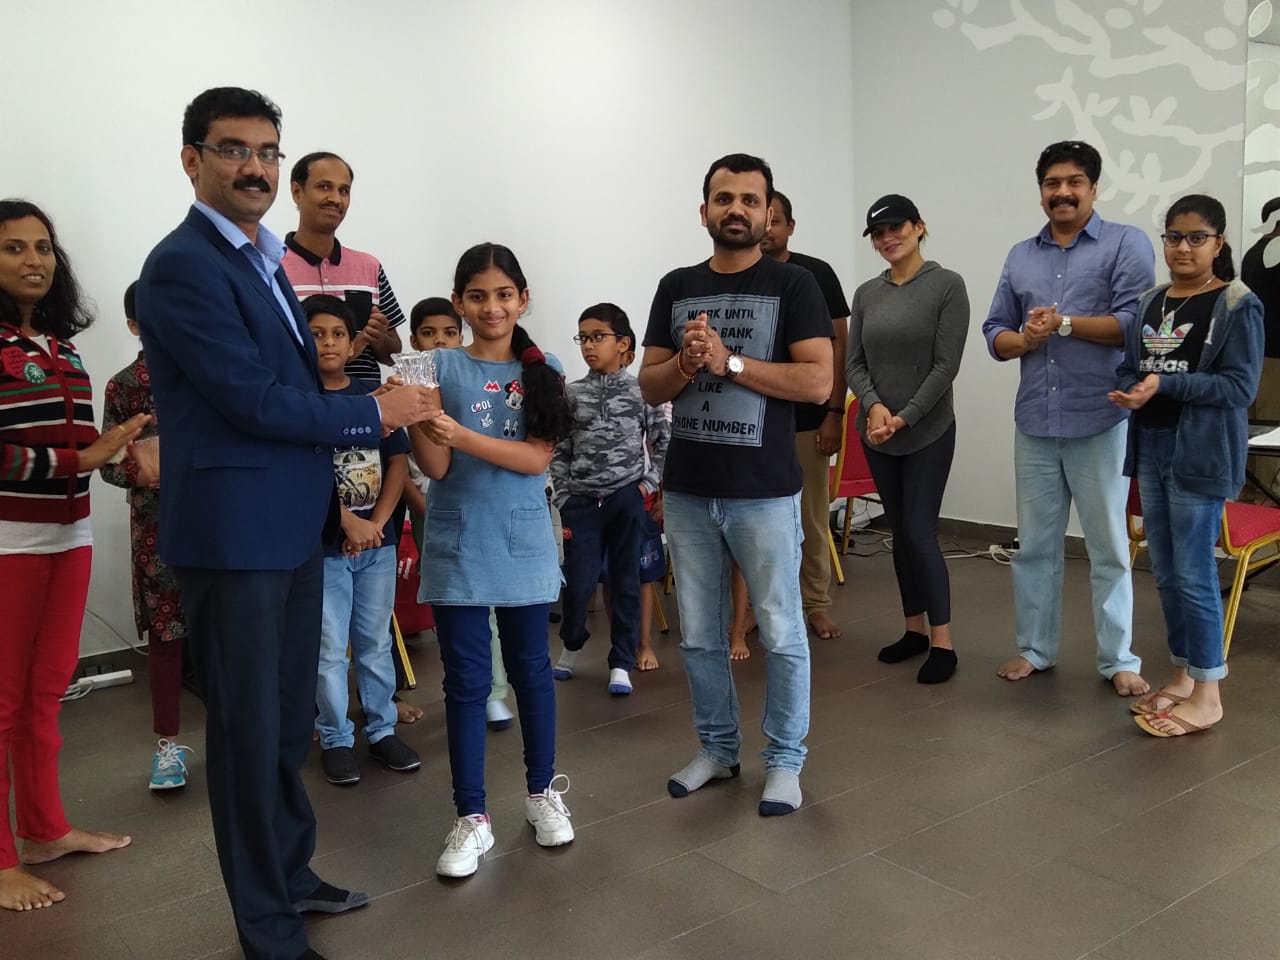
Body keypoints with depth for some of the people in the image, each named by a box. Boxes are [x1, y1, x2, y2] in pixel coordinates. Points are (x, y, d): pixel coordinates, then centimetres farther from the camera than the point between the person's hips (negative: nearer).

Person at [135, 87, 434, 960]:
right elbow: (252, 400, -19)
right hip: (234, 534, -9)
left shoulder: (262, 259, 15)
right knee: (250, 730, 4)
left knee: (290, 718, 18)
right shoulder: (182, 266, -13)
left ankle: (290, 872, 35)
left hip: (292, 525, 9)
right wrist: (375, 413, -9)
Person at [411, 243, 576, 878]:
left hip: (522, 542, 1)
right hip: (457, 545, -1)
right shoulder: (440, 368, -2)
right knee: (465, 680, 4)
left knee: (531, 668, 12)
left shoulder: (540, 372, 1)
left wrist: (462, 435, -23)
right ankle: (472, 818, 16)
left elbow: (537, 458, -11)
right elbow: (435, 467, -7)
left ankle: (543, 792, 31)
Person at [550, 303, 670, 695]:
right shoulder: (571, 394, 4)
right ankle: (572, 643, 30)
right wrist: (562, 501, 1)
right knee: (577, 583, 1)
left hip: (627, 499, -1)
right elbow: (559, 452, 6)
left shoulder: (640, 392, 0)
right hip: (582, 501, 1)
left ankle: (621, 663, 16)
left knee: (625, 582, 5)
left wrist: (651, 480, -1)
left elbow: (664, 439, 7)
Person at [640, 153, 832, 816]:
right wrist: (685, 363, -12)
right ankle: (717, 747, 31)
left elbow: (818, 382, -12)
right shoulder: (676, 287, 9)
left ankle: (784, 761, 22)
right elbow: (650, 387, 8)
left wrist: (729, 362, -16)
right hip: (686, 490, 4)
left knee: (780, 633, 6)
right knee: (699, 634, 13)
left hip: (764, 492, -4)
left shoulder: (793, 285, -2)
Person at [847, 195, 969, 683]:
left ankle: (942, 641, 3)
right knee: (900, 533, 10)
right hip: (877, 435, 5)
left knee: (920, 533, -8)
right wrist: (873, 406, -14)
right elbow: (855, 363, 4)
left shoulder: (947, 285, -6)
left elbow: (946, 364, -11)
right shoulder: (866, 293, 7)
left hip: (928, 432, -4)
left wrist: (904, 417, -15)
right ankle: (914, 629, 21)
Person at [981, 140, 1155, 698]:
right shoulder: (1020, 257, 14)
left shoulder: (1126, 244, -1)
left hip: (1100, 423, -4)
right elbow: (995, 333, 12)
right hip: (1034, 425, 4)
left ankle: (1118, 660, 16)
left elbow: (1135, 322, -12)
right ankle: (1035, 649, 24)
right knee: (1035, 545, 11)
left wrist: (1065, 323, -14)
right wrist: (1026, 339, -9)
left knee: (1109, 548, 4)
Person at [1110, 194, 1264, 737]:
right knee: (1165, 573, 12)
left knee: (1194, 575, -4)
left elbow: (1241, 386, -14)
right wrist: (1127, 390, -12)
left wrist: (1164, 384, -22)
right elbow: (1129, 367, 12)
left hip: (1202, 455, -6)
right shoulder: (1150, 303, 12)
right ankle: (1182, 675, 26)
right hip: (1151, 448, 7)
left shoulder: (1238, 306, -7)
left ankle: (1208, 694, 9)